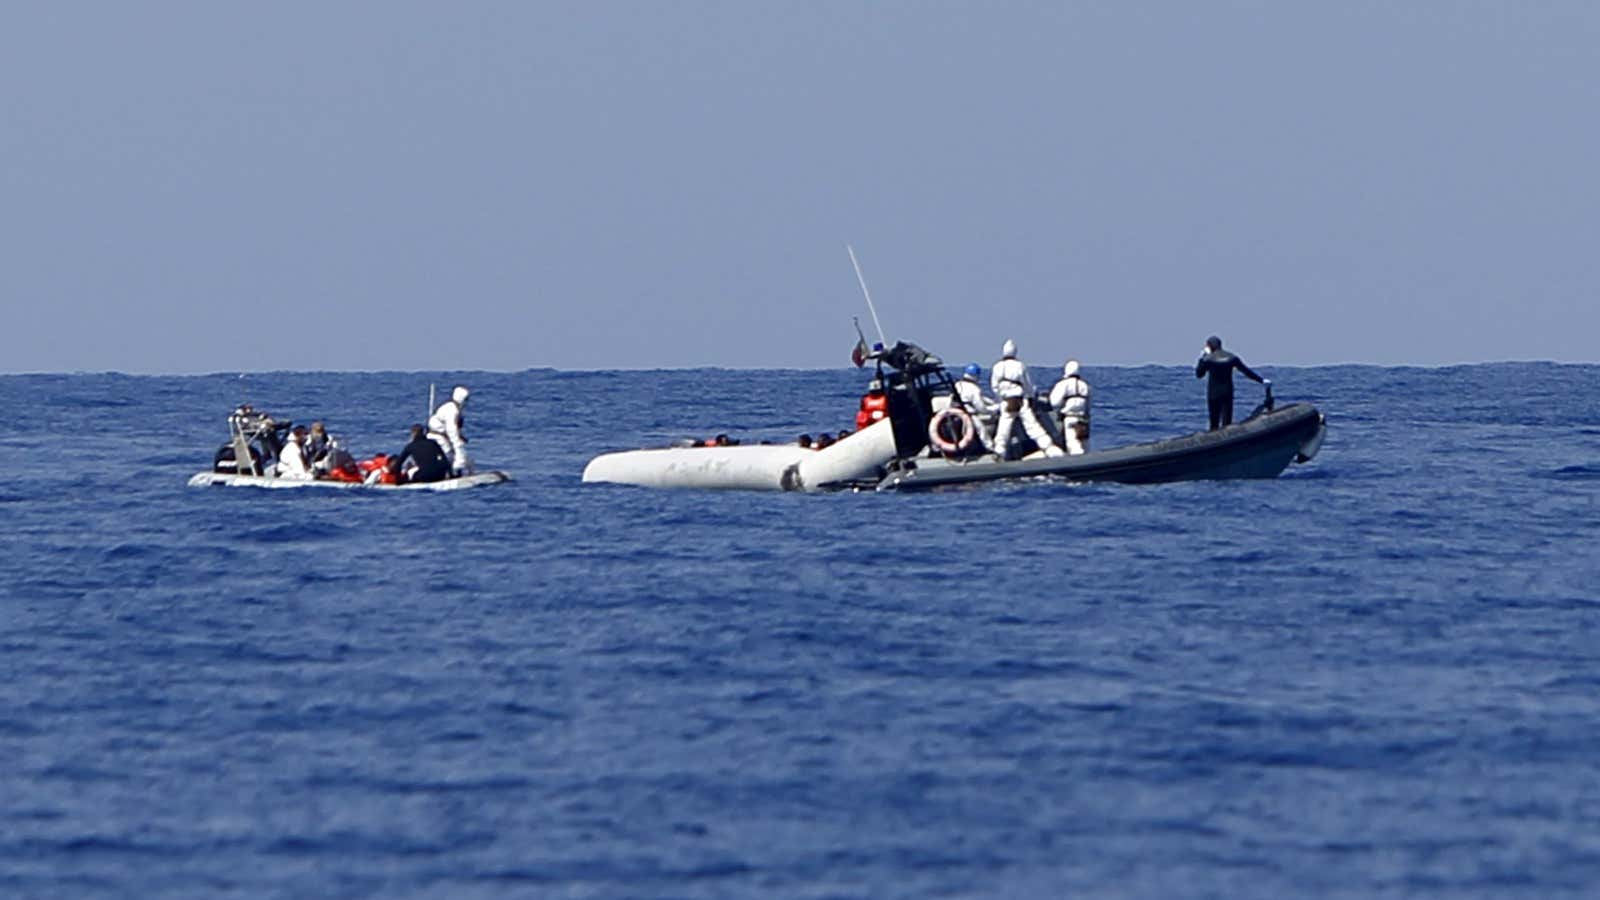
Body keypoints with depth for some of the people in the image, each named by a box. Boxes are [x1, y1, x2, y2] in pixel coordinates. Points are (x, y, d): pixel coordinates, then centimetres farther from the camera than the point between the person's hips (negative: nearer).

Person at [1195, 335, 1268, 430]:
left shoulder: (1208, 359, -8)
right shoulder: (1231, 357, 4)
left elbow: (1199, 374, 3)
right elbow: (1246, 371, 9)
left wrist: (1201, 358, 11)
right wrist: (1261, 380, 17)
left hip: (1213, 393, -3)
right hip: (1228, 393, 3)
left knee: (1214, 423, 3)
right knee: (1227, 421, 1)